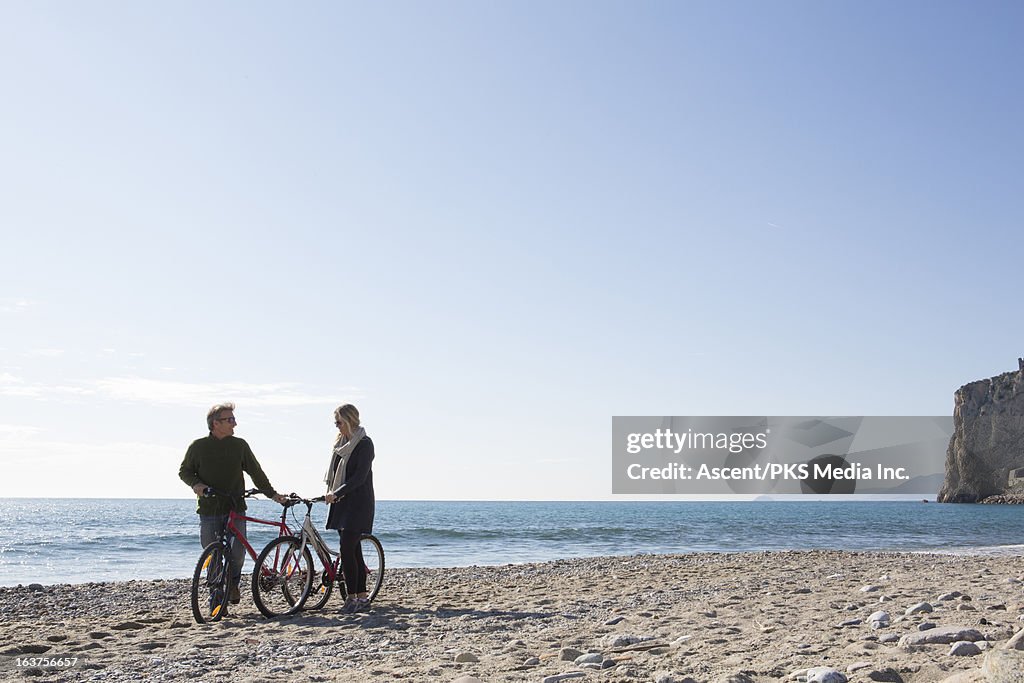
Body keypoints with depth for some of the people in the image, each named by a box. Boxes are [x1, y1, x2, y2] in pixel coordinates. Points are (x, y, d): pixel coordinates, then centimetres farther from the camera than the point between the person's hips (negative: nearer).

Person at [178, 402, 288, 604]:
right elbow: (184, 471, 10)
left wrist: (272, 494, 9)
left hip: (235, 510, 1)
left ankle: (233, 582, 24)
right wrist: (196, 484, -10)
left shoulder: (240, 445, 5)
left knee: (238, 553, -6)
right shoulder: (198, 446, 1)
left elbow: (256, 472, 11)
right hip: (209, 511, -1)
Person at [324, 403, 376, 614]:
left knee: (347, 550, -13)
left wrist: (336, 493, -23)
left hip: (358, 504, -8)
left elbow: (359, 477, -18)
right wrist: (332, 494, 7)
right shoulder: (342, 442, 15)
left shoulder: (364, 444, -10)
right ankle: (362, 598, 13)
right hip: (342, 502, 8)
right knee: (353, 550, 9)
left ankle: (352, 598, -7)